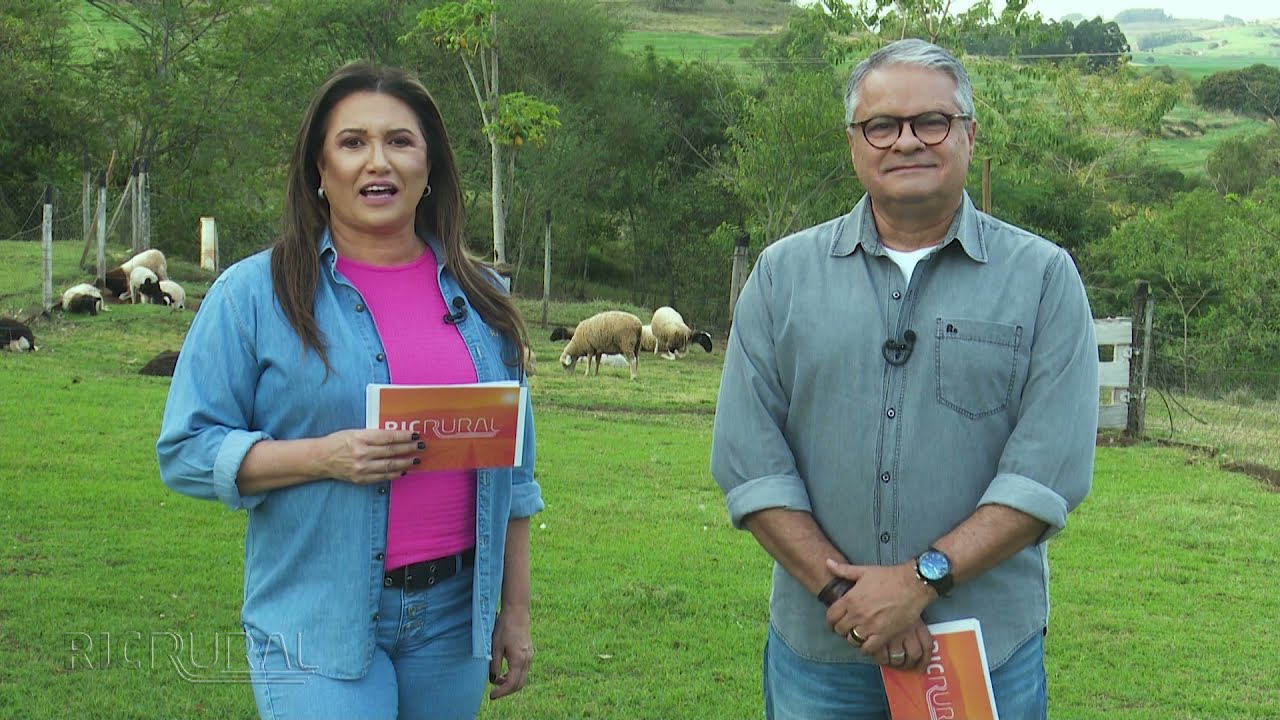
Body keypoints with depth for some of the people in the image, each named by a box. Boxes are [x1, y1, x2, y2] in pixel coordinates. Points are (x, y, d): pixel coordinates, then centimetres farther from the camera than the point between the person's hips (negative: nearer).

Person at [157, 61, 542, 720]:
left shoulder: (479, 297, 10)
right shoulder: (252, 294, -1)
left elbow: (513, 474, 14)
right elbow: (186, 451, -4)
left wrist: (515, 612, 12)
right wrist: (323, 456, -18)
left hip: (452, 616, 4)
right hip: (318, 625, -3)